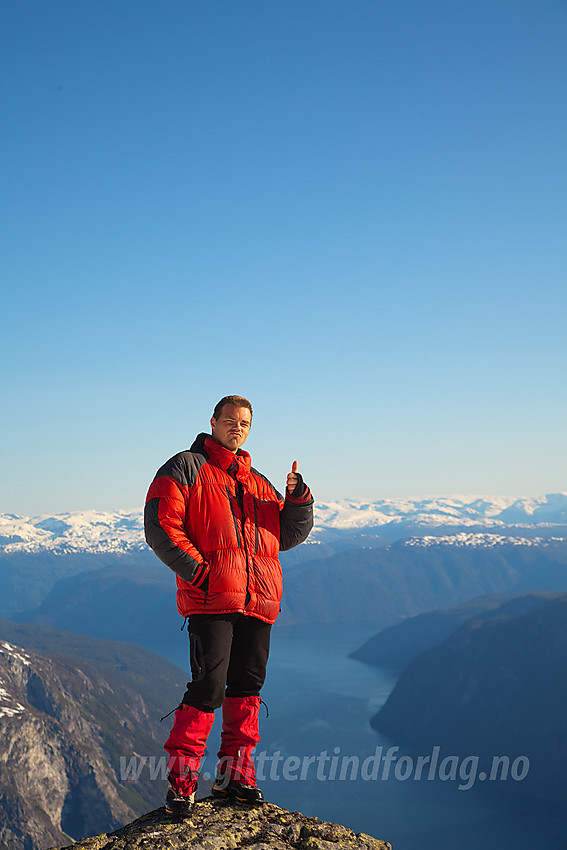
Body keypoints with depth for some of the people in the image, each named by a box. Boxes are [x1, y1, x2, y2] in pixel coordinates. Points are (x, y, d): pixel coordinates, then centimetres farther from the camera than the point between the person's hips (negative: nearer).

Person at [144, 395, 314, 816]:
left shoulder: (258, 483, 23)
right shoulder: (186, 468, 4)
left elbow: (290, 535, 21)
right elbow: (160, 527, -5)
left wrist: (298, 498, 2)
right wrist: (197, 571, -14)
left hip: (258, 601, 6)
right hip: (211, 599, -6)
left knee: (247, 685, 8)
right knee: (209, 685, -12)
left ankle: (235, 772, 19)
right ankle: (181, 779, -2)